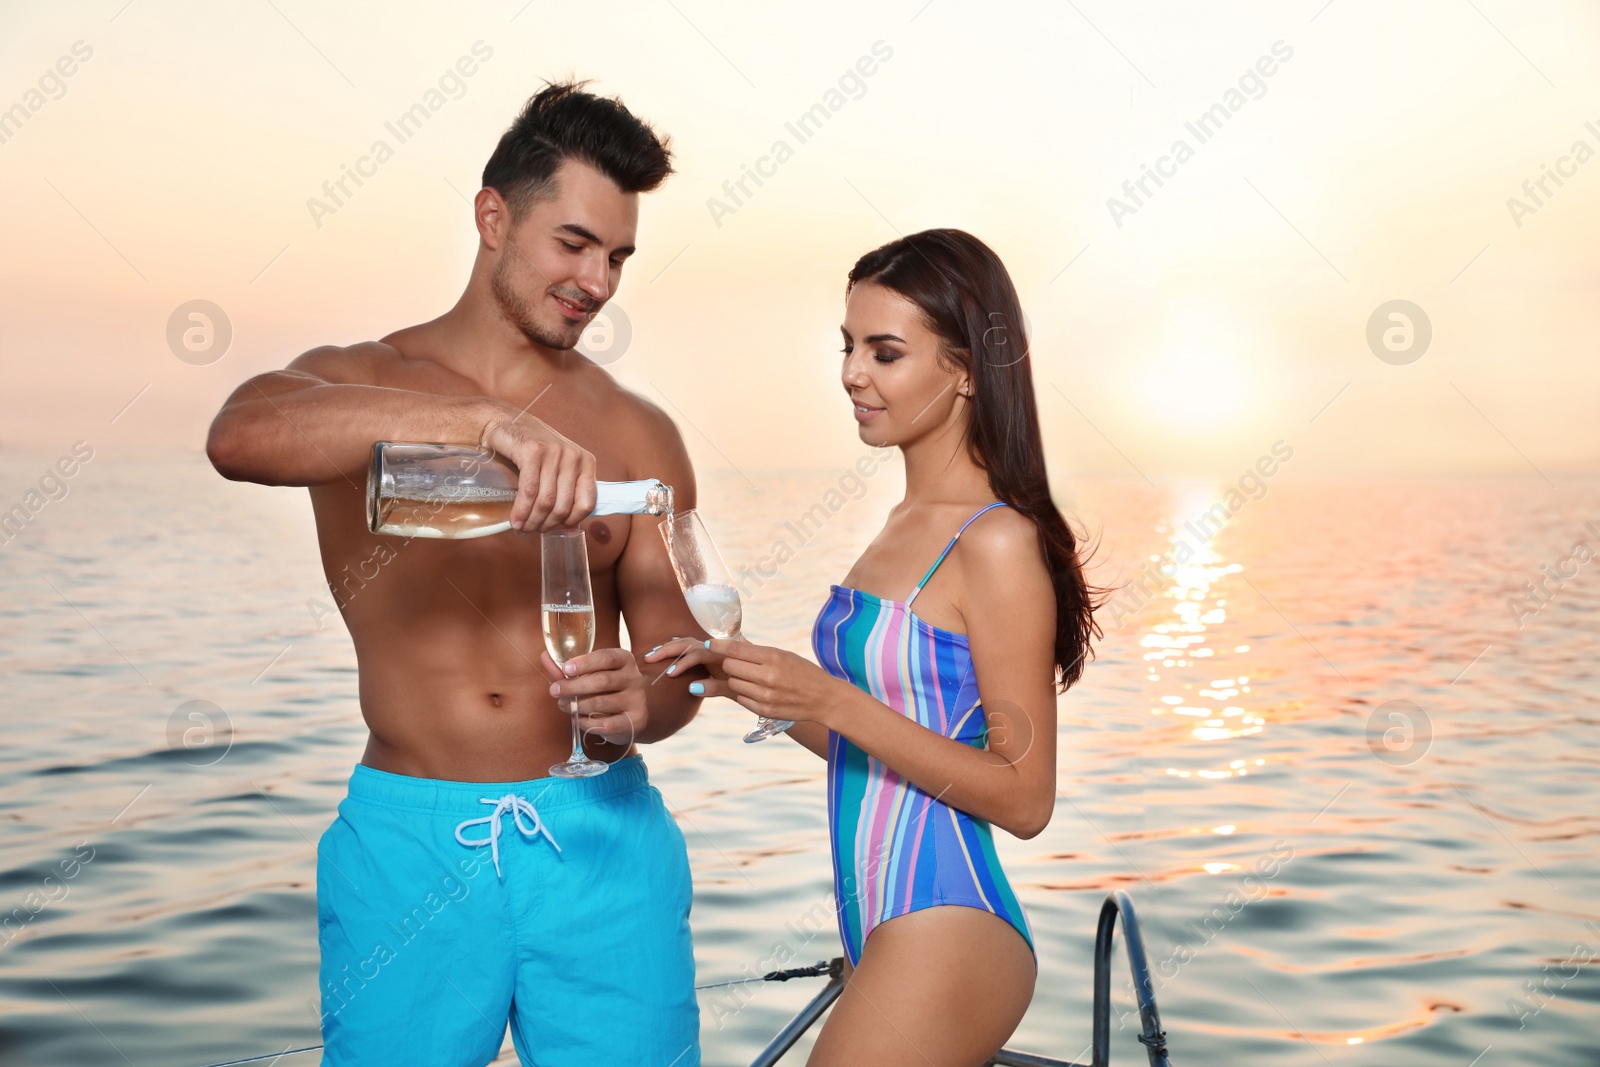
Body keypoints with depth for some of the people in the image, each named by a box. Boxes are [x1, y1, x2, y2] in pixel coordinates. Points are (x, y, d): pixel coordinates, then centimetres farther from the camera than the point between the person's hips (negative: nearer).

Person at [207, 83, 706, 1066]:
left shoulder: (638, 438, 6)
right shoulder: (354, 384, 2)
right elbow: (239, 437, -23)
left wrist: (637, 703, -21)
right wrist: (487, 419, -34)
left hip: (600, 836, 1)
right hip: (408, 840, -1)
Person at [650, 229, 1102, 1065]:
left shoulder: (999, 542, -15)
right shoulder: (909, 524, 10)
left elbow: (1023, 797, -15)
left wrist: (831, 699, -20)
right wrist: (758, 687, 3)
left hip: (945, 944, -8)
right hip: (887, 935, 8)